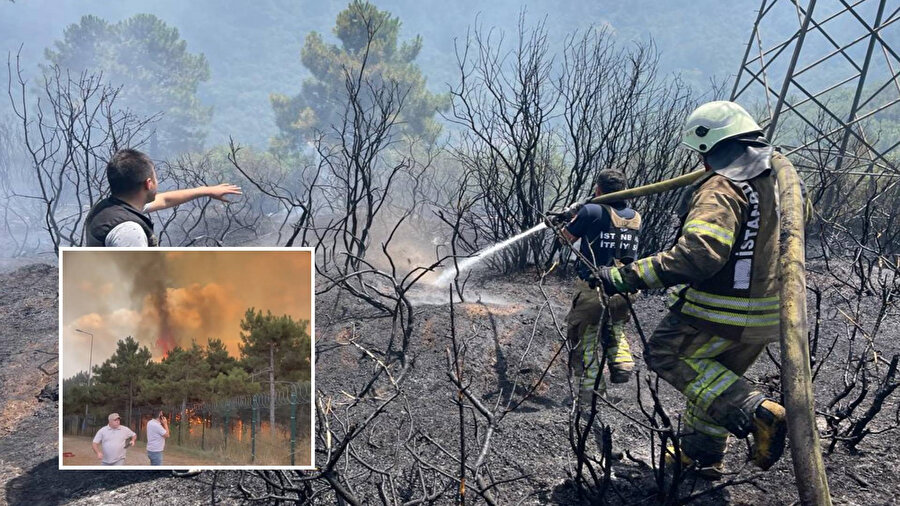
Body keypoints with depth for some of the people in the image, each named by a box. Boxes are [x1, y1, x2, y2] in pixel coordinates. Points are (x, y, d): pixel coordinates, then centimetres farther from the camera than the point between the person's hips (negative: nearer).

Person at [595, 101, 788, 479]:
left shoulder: (722, 189, -22)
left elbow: (698, 254, -36)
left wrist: (627, 277, -36)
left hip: (719, 313, -9)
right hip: (767, 314, 9)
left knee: (666, 355, 9)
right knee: (719, 377, 24)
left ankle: (754, 411, -5)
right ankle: (702, 456, 32)